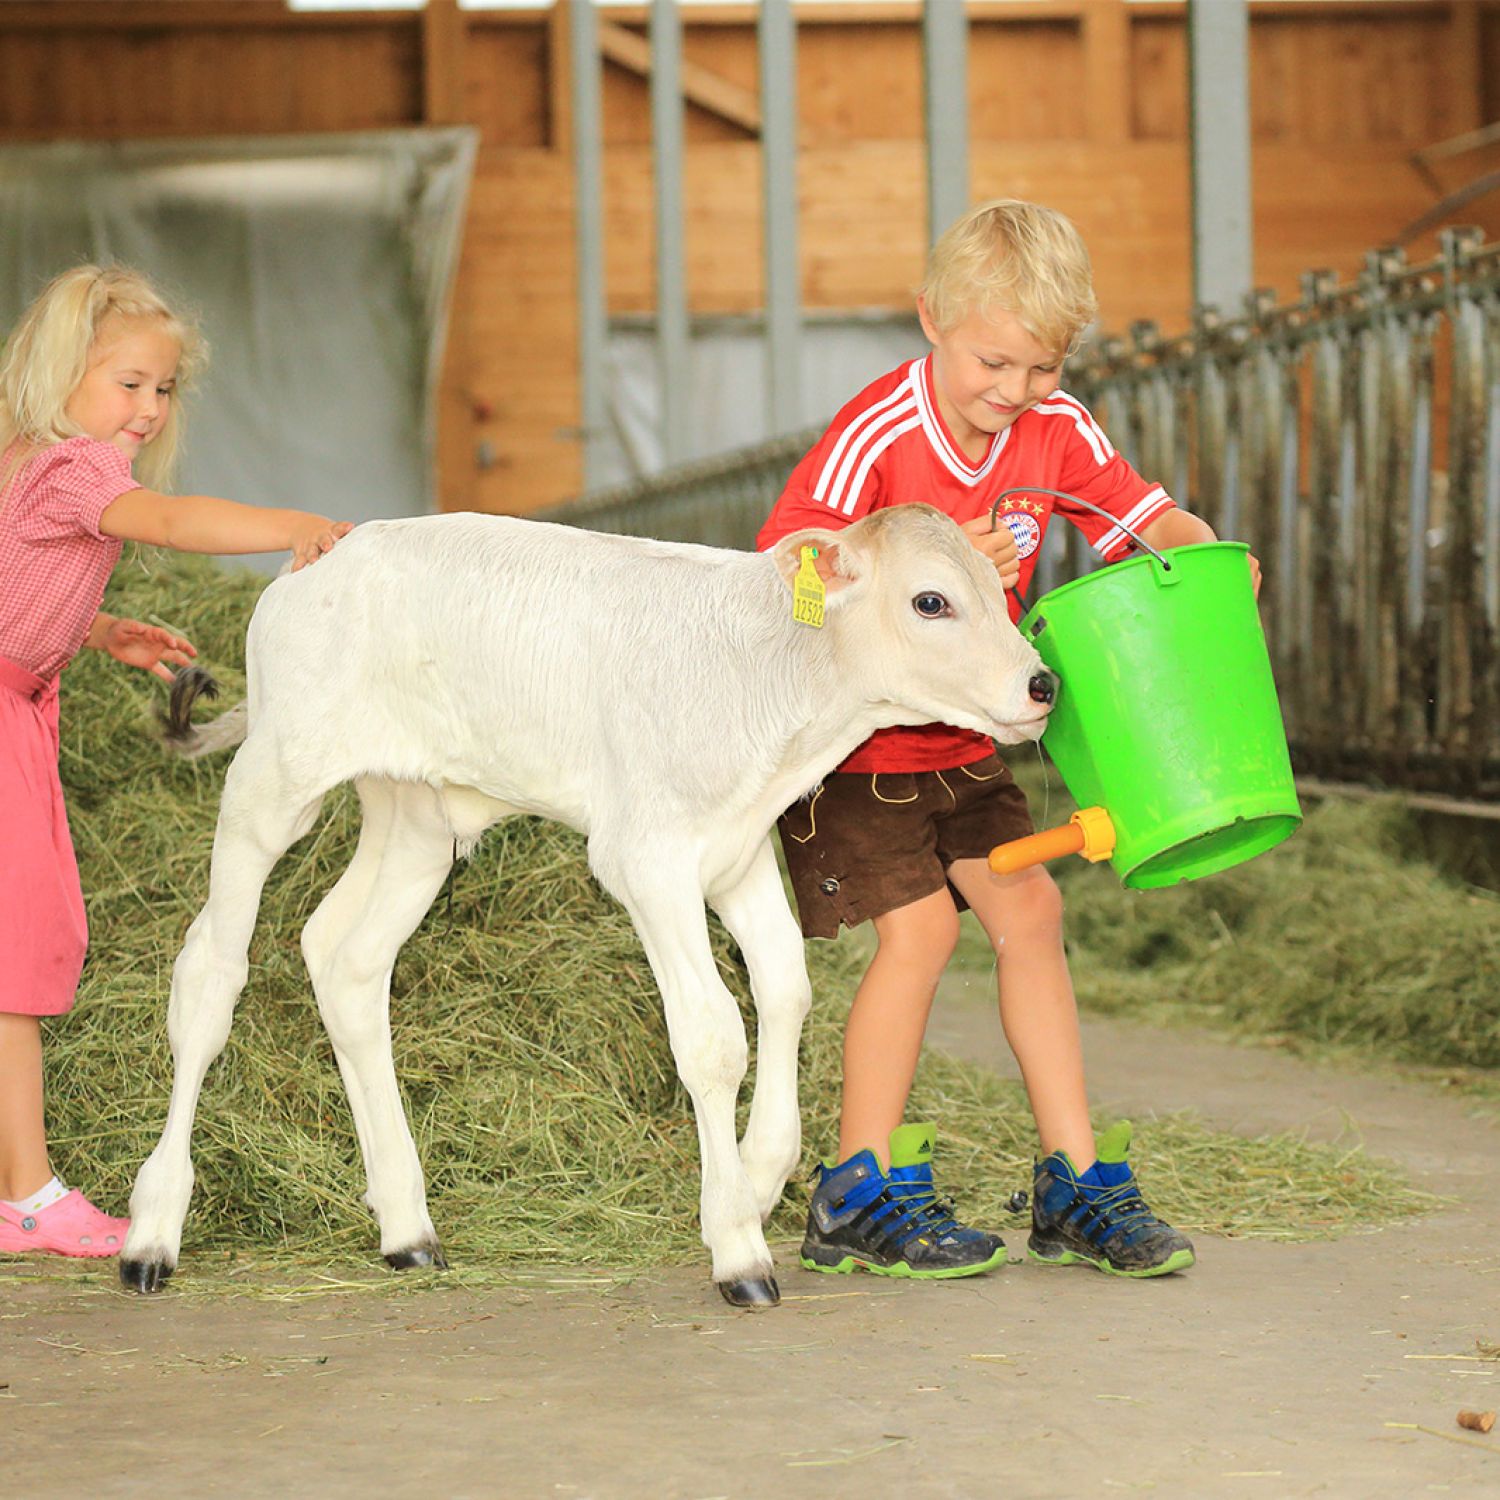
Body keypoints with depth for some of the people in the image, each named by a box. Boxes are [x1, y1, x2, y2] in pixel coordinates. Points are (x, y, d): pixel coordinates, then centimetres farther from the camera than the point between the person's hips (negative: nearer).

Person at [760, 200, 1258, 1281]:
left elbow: (1151, 516, -3)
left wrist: (1204, 553, -26)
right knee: (919, 925, -13)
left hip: (962, 738, 6)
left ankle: (1077, 1184, 11)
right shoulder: (875, 437, -25)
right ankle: (861, 1197, -2)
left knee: (1029, 911, 3)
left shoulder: (1053, 430, -7)